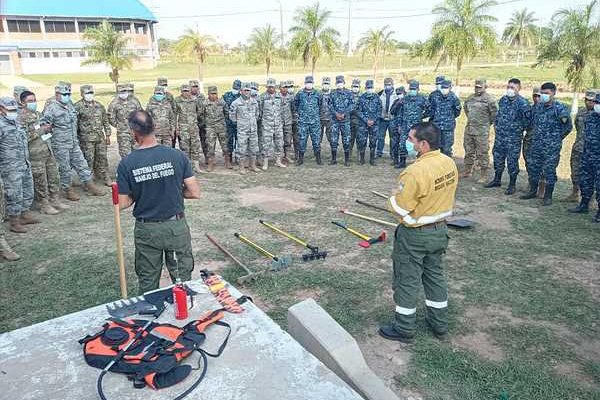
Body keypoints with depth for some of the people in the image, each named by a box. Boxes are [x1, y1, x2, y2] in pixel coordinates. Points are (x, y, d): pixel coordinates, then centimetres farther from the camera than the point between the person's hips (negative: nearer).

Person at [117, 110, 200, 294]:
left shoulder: (126, 164, -12)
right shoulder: (176, 155, -12)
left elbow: (123, 204, -8)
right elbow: (195, 193, -10)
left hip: (146, 230, 0)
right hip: (176, 226, 0)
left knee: (148, 283, 19)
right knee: (183, 280, 17)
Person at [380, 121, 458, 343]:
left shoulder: (416, 171, -29)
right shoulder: (450, 163, -4)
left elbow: (399, 208, -22)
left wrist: (392, 199, -3)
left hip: (415, 235, -8)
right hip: (440, 230, 8)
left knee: (407, 281, 9)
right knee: (435, 274, 22)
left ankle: (404, 329, 24)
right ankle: (439, 324, 36)